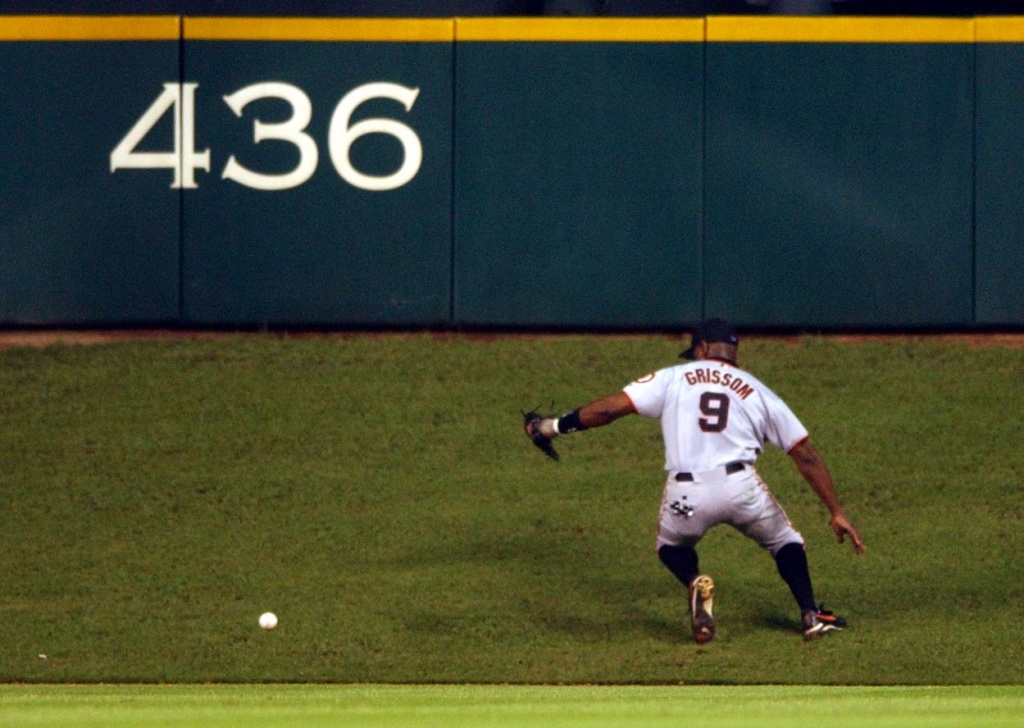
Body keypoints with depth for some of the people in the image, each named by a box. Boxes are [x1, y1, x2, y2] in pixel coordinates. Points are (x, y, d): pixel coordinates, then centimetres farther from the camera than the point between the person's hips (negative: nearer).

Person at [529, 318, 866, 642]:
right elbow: (806, 456, 15)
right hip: (741, 487, 0)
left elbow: (610, 407, 6)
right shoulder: (756, 391, 18)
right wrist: (837, 512, 19)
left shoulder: (673, 378, 15)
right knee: (784, 541, 27)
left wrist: (557, 426, 20)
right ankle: (810, 616, 9)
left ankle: (695, 583, -1)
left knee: (671, 545, 31)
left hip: (686, 495, 0)